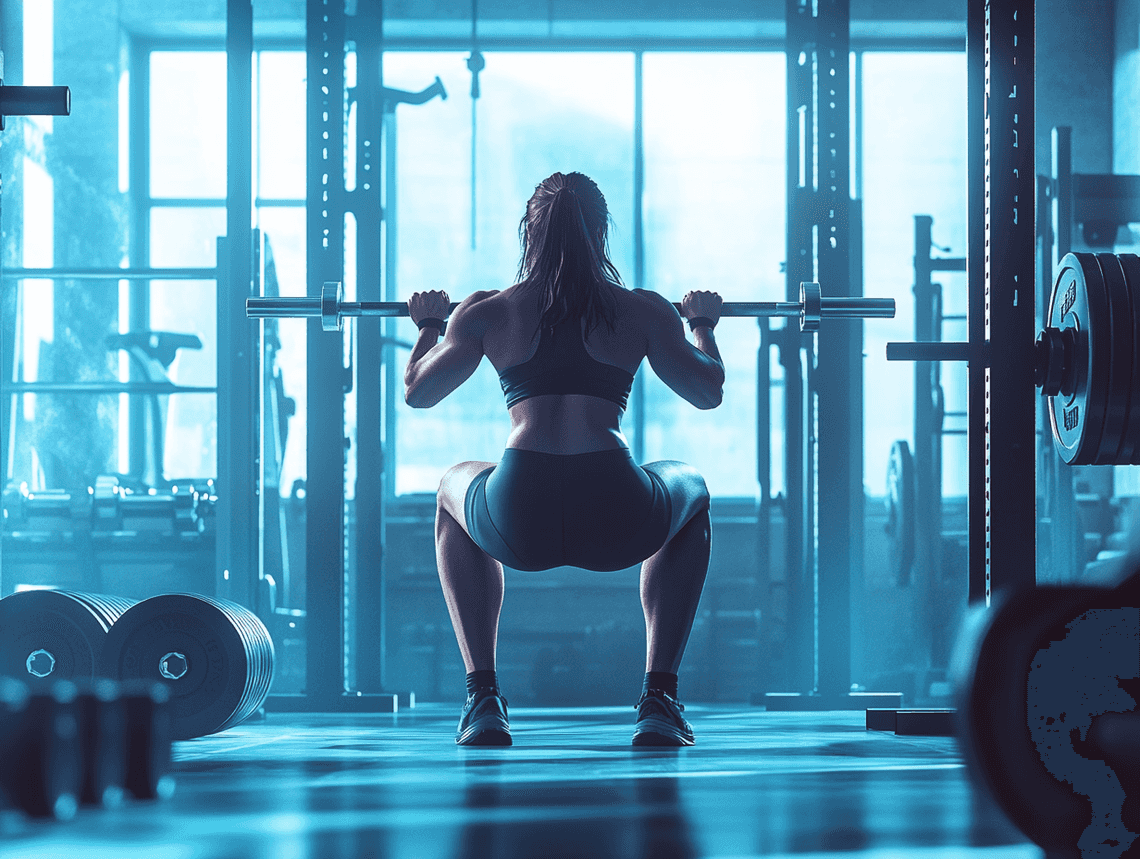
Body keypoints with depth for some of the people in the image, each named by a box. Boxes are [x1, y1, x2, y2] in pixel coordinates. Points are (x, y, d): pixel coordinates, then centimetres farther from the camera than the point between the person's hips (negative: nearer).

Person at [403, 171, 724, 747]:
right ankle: (659, 698, 24)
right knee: (692, 494, 36)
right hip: (617, 526, 0)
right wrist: (702, 325, 43)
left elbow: (416, 391, 25)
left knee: (454, 494, 38)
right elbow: (709, 392, 23)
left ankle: (483, 699, 26)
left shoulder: (486, 312, 13)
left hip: (518, 525, 1)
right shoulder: (643, 311, 12)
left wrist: (428, 325, 45)